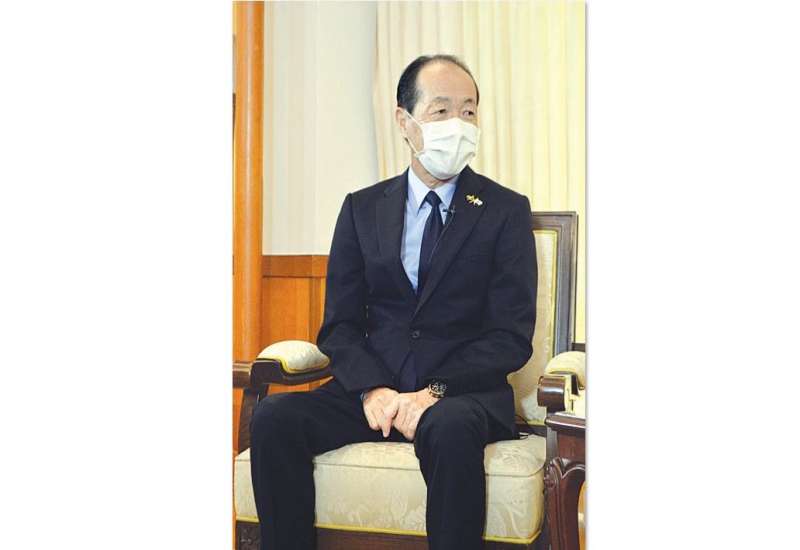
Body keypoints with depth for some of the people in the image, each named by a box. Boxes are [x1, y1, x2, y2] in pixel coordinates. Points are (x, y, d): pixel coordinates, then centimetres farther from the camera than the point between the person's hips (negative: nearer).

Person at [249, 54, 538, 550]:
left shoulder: (506, 210, 4)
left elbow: (513, 336, -2)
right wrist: (372, 388, -12)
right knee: (274, 416, -23)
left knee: (451, 427, -37)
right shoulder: (362, 209, 12)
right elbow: (340, 324, 8)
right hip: (372, 390, 3)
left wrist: (435, 391, -17)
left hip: (463, 393, -2)